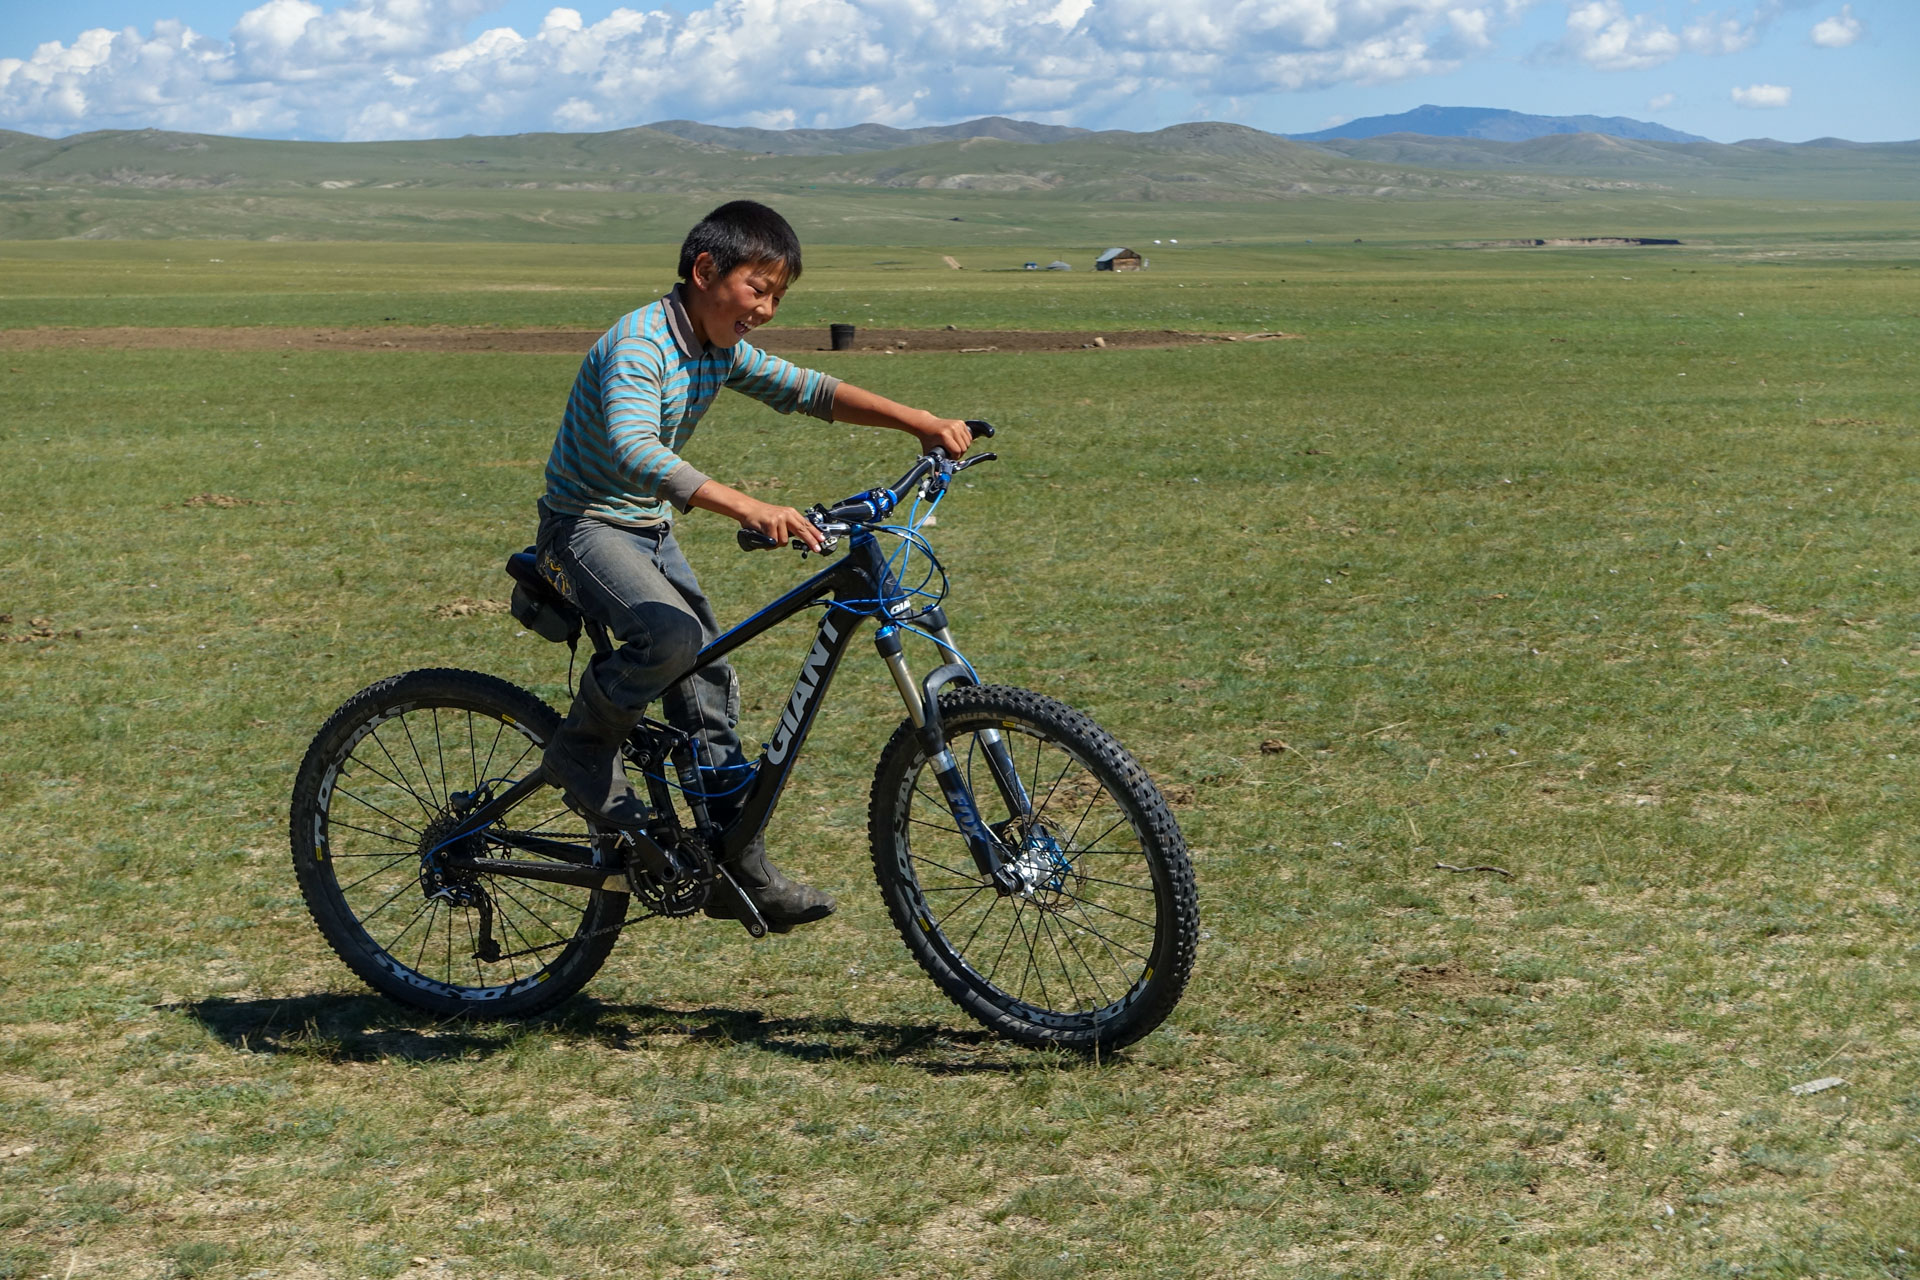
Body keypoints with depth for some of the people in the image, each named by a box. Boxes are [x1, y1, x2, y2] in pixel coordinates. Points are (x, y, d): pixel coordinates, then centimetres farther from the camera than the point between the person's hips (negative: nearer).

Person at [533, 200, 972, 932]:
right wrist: (748, 508, -53)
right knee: (673, 636, -32)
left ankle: (743, 874, 11)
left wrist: (921, 423, -9)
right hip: (585, 526, -8)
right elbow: (635, 451, -40)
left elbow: (811, 391, 5)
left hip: (650, 531, 9)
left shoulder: (723, 351, 3)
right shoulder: (639, 344, -24)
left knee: (711, 688, 4)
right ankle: (582, 750, -7)